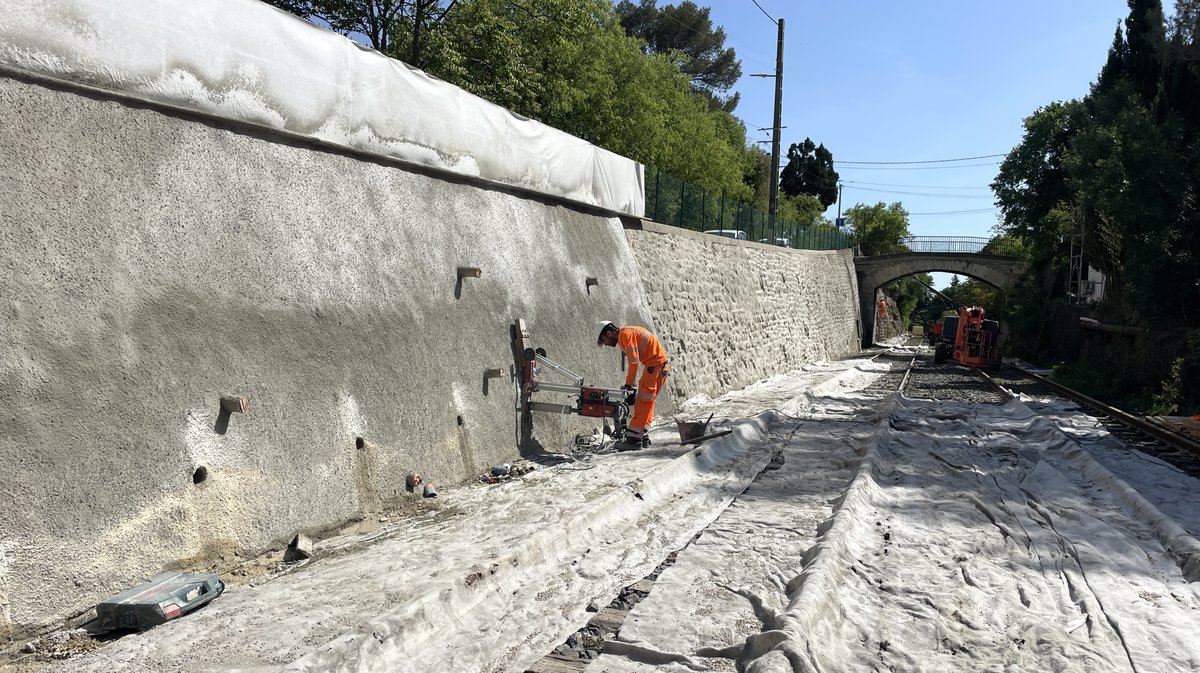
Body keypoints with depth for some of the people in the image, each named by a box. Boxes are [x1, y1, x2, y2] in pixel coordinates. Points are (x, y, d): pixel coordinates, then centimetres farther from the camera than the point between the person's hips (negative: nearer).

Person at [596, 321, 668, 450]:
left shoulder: (625, 334, -12)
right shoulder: (627, 333, 18)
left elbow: (634, 361, -17)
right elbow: (631, 360, 15)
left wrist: (628, 383, -12)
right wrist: (629, 383, 8)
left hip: (655, 366, -10)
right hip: (660, 366, 10)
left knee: (643, 403, -10)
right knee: (647, 402, 14)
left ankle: (633, 439, -11)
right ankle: (643, 437, 19)